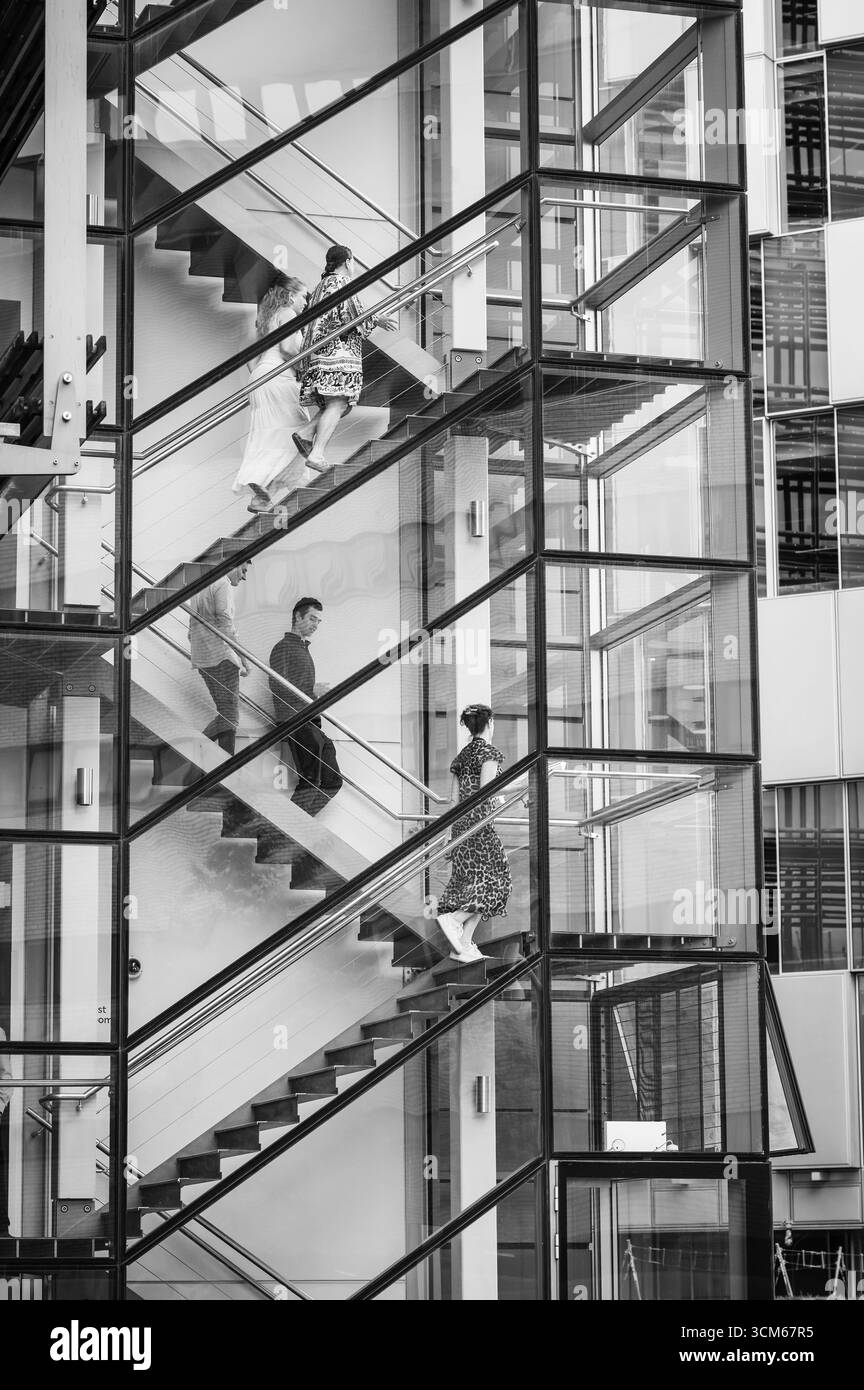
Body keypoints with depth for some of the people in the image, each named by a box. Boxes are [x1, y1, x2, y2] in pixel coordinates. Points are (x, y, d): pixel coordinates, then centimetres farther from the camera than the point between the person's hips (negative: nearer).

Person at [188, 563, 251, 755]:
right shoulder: (223, 585, -7)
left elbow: (192, 633, 24)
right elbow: (225, 624, -16)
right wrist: (242, 659, -14)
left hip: (202, 660, 9)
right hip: (222, 656, -9)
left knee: (225, 714, 12)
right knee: (229, 715, -9)